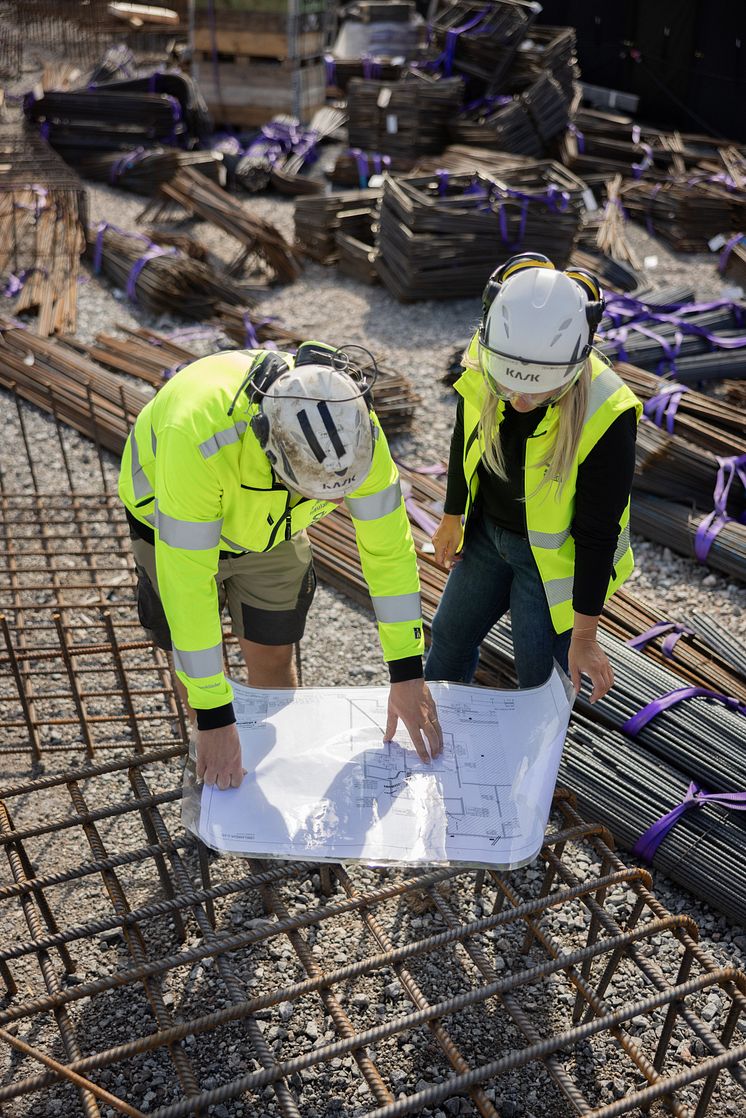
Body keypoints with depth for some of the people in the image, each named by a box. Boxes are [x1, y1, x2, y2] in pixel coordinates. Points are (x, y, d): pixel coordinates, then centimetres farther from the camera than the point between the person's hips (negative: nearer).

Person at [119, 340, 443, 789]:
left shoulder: (352, 425, -34)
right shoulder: (199, 437, -47)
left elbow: (389, 546, -23)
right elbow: (186, 579, -42)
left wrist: (408, 674, -21)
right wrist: (214, 719, -38)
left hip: (271, 526, 2)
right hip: (174, 515, -2)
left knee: (273, 656, 8)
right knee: (196, 651, 12)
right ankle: (214, 754, 41)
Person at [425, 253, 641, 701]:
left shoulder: (606, 418, -35)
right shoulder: (483, 362, -22)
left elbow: (596, 534, -24)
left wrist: (584, 636, -16)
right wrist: (452, 518, 13)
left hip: (554, 555, -5)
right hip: (487, 531, 5)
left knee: (539, 673, 6)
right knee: (451, 635, 23)